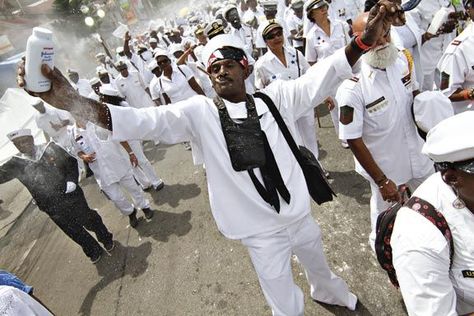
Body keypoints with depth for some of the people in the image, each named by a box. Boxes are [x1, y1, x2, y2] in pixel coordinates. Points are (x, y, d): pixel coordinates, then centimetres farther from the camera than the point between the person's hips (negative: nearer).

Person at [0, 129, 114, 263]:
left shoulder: (51, 148, -6)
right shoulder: (16, 164, -1)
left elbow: (71, 162, -3)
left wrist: (71, 180, -15)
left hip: (72, 197, -2)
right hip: (54, 209, 2)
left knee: (90, 220, 13)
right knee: (75, 232, 15)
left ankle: (106, 239, 42)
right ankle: (94, 251, 39)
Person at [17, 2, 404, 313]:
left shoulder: (275, 96, -8)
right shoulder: (199, 112, -15)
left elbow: (320, 78, -18)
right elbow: (145, 121, -26)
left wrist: (365, 39, -35)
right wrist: (70, 101, -38)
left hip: (300, 215, 4)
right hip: (262, 232, -3)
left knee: (319, 264, 36)